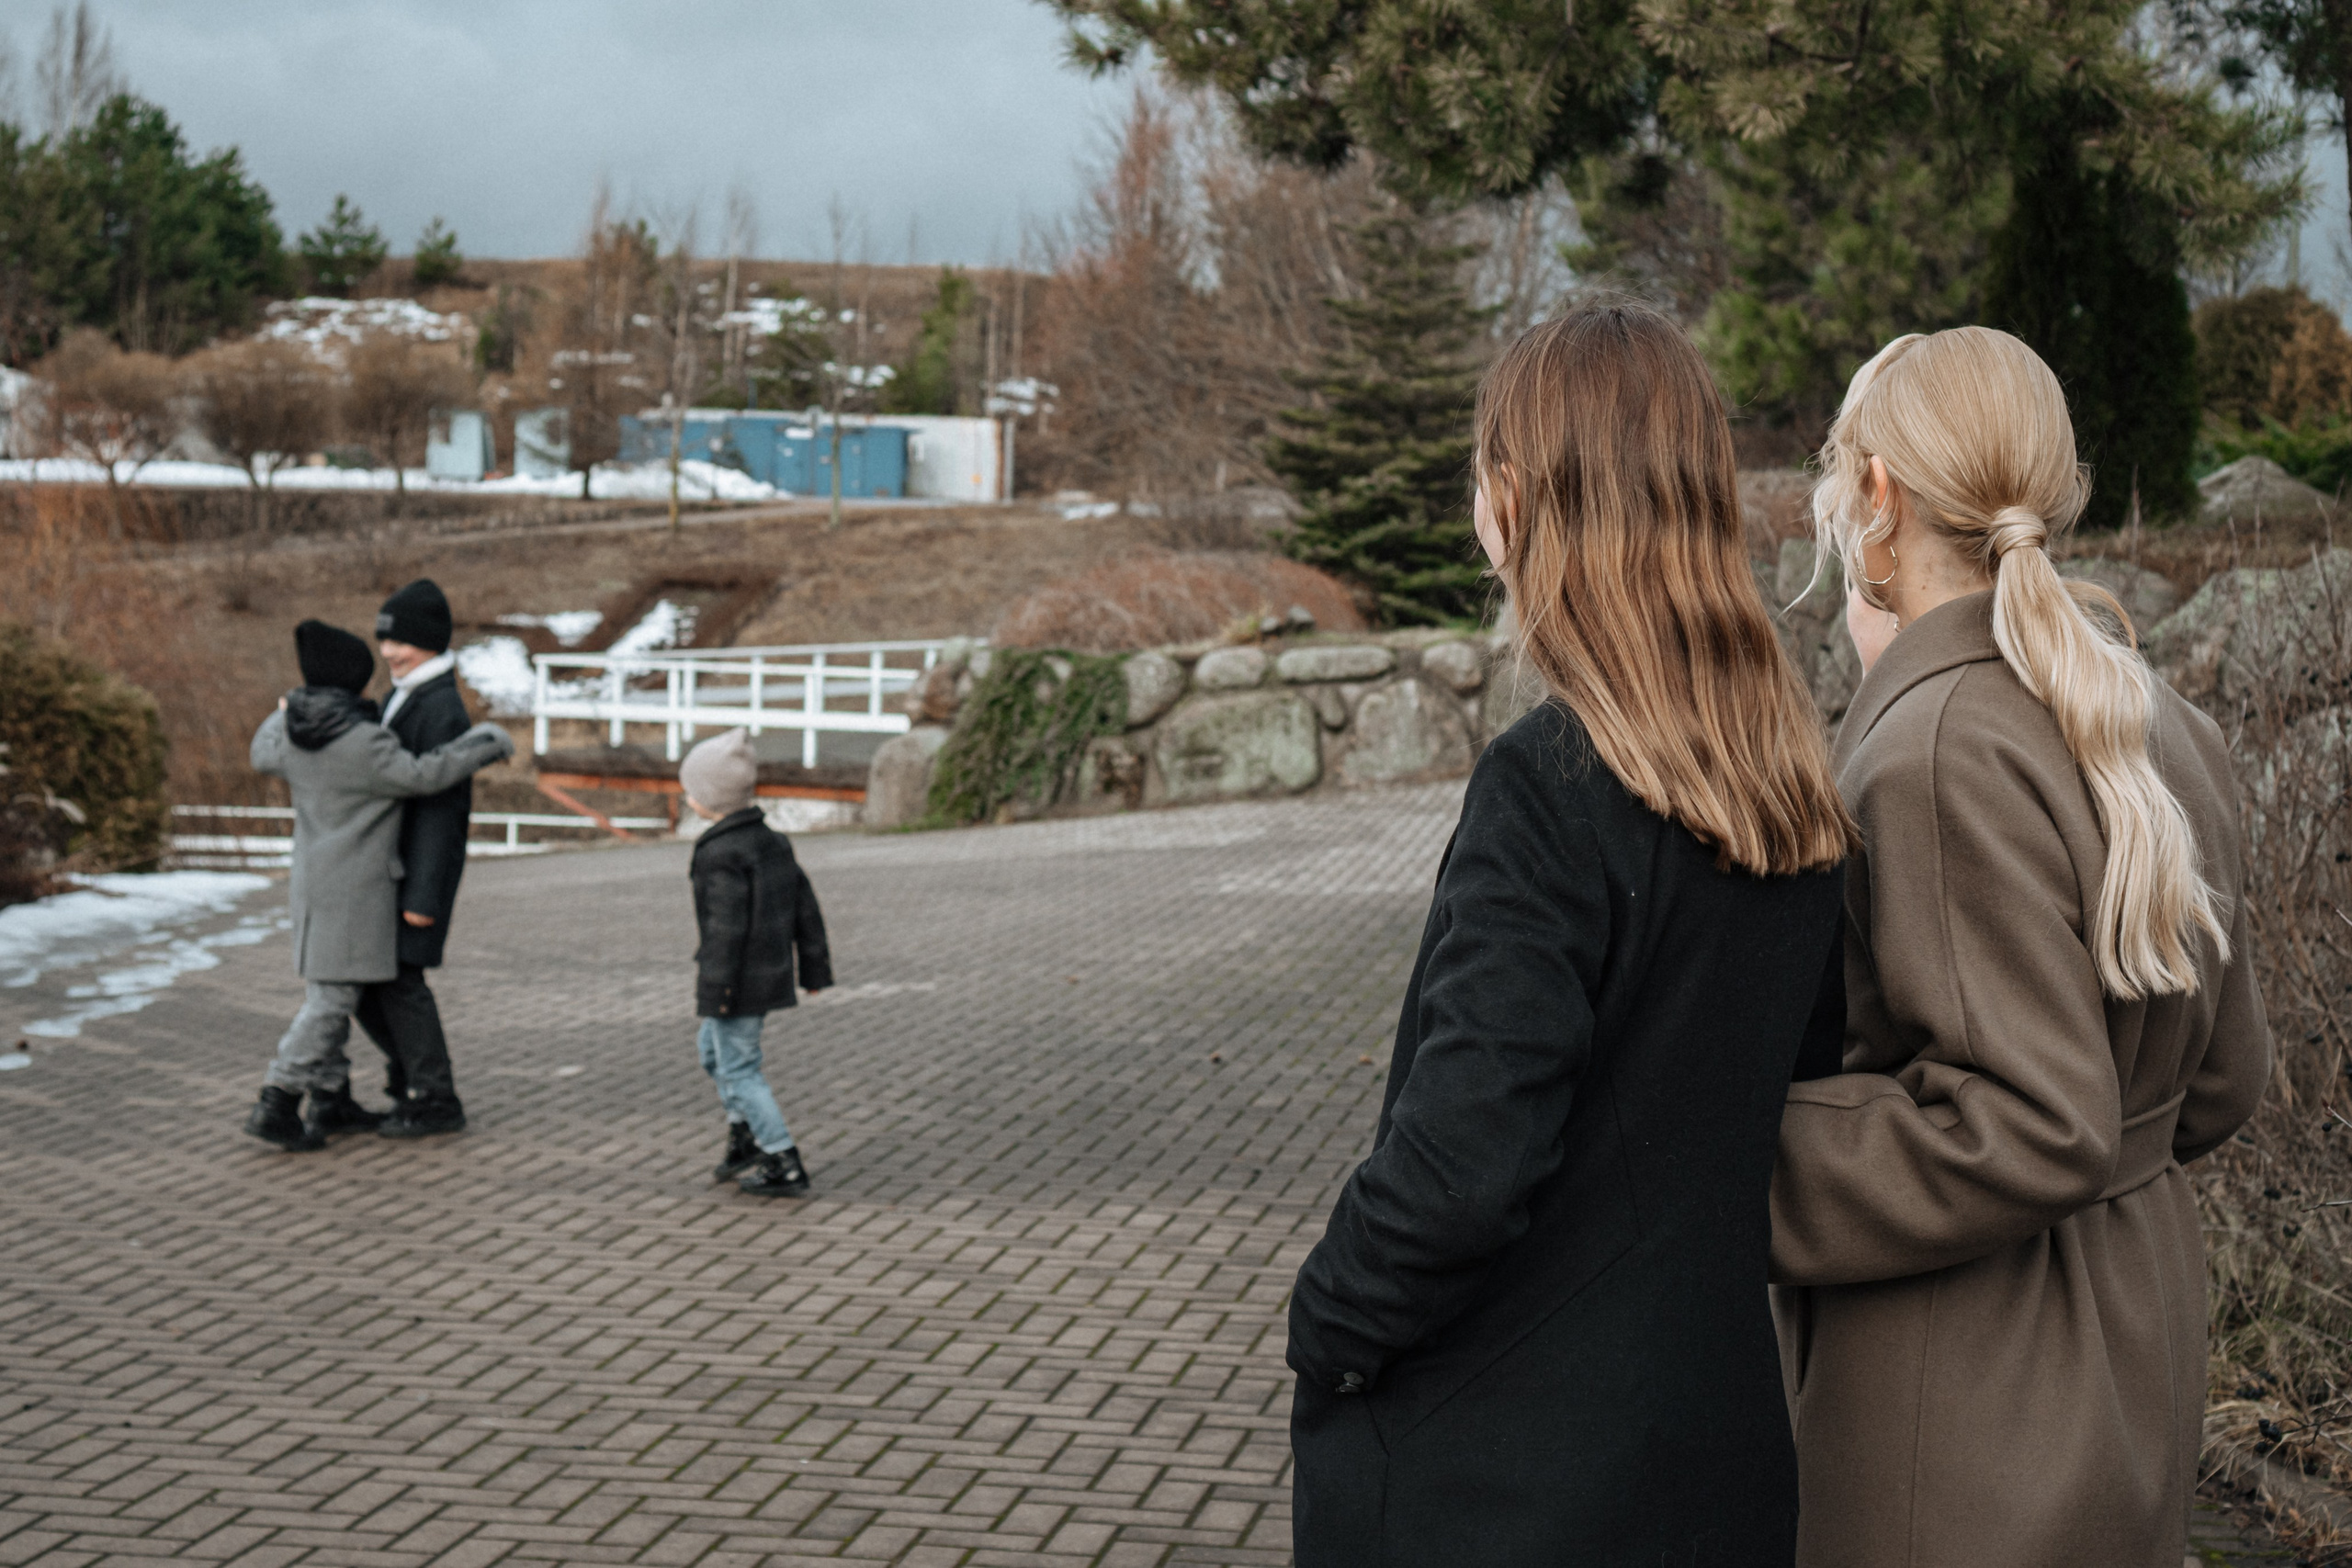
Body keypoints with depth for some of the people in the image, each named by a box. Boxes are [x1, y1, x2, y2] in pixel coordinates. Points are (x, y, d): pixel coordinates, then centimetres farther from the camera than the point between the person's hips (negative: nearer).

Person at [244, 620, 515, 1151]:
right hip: (354, 888, -9)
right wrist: (487, 743, -8)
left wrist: (287, 710, 41)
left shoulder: (292, 731, 2)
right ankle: (276, 1106, -10)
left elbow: (264, 754, 23)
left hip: (313, 882, 9)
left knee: (326, 993, 15)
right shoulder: (361, 744, -23)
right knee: (332, 998, -6)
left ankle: (331, 1102, 21)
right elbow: (421, 775, -20)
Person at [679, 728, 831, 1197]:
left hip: (738, 980, -9)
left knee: (738, 1069, 1)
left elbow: (726, 926, -23)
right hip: (773, 975, 9)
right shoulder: (774, 841, 7)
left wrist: (714, 990, -19)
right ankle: (745, 1135, 27)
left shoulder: (721, 854, -20)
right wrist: (814, 968, 17)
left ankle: (785, 1166, 1)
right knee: (712, 1047, 26)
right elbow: (806, 908, 10)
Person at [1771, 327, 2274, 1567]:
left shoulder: (1946, 754, -23)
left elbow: (2036, 1129, -26)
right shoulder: (2154, 723, 5)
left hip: (1971, 1385, -9)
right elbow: (2221, 1079, 12)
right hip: (2143, 1317, 9)